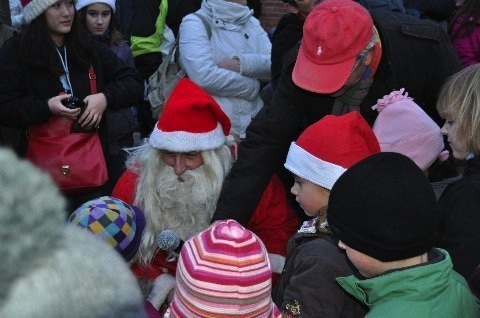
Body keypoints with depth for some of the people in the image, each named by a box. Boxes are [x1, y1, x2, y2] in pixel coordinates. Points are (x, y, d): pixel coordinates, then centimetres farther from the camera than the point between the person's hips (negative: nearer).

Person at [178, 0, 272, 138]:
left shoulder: (252, 23, 12)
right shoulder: (194, 23, -5)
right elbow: (204, 76, -20)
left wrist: (241, 63, -17)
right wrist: (253, 85, -10)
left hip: (255, 123, 5)